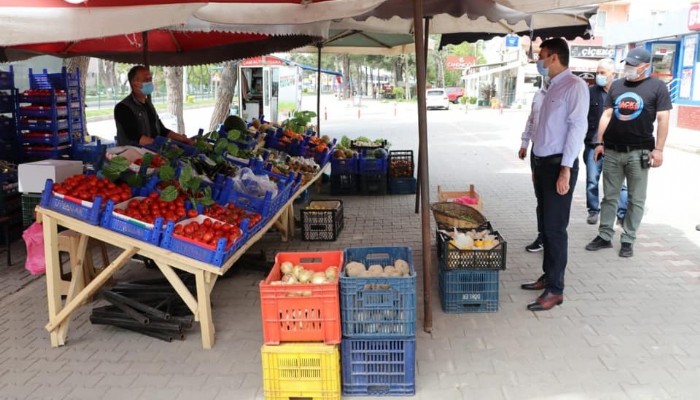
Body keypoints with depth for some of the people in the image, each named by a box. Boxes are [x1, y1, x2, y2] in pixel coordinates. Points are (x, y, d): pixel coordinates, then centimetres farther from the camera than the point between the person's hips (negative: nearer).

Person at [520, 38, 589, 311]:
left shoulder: (574, 85, -11)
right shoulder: (553, 87, 15)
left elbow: (578, 127, -18)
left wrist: (565, 169, -22)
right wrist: (538, 166, 17)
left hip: (559, 166, -8)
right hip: (543, 163, 8)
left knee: (555, 228, -4)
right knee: (545, 226, 14)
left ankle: (555, 290, 5)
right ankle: (548, 277, 26)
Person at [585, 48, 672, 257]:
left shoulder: (657, 86, 0)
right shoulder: (616, 85, 11)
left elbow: (663, 119, -4)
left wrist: (658, 149, -10)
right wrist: (600, 142, 7)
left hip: (638, 153, -3)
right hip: (612, 151, 3)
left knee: (636, 199, 3)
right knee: (609, 196, 8)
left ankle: (628, 240, 12)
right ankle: (604, 236, 15)